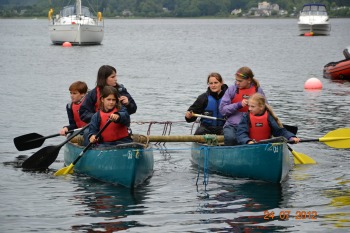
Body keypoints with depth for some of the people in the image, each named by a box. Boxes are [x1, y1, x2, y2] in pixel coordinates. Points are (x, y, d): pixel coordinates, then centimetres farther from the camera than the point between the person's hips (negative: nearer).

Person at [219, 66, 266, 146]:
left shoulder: (258, 91, 7)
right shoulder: (232, 89, 5)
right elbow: (222, 109, -1)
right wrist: (239, 105, -12)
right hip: (232, 125, 0)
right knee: (230, 138, -30)